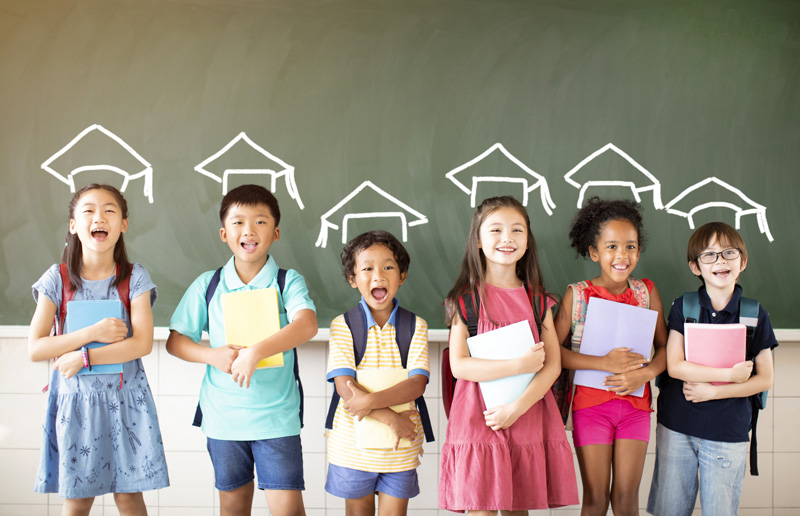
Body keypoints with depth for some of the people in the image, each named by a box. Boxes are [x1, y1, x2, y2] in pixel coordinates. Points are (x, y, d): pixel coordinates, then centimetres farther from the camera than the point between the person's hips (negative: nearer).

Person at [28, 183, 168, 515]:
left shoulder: (134, 278, -3)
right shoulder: (58, 279, -3)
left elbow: (143, 343, -13)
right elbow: (34, 349, -8)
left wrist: (84, 357, -18)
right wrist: (92, 333, -17)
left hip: (125, 398, 0)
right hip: (75, 399, 1)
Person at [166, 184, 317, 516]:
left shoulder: (288, 281, -4)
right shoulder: (207, 285, 3)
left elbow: (307, 325, -22)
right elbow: (175, 341, 5)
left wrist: (255, 352, -32)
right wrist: (212, 355, -13)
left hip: (277, 417, -2)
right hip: (222, 417, 2)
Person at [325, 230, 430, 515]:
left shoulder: (416, 326, -2)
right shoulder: (342, 326, -5)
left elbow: (418, 383, -12)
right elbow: (345, 386, -13)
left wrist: (371, 400, -25)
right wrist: (390, 417, -21)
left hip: (401, 448, 0)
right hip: (353, 446, 0)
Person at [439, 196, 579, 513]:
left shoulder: (537, 299, 8)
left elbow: (553, 364, 1)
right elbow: (459, 365, -8)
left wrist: (518, 407, -13)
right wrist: (519, 365, -17)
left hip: (528, 414, 3)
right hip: (478, 417, -3)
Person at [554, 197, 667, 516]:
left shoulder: (646, 292, 1)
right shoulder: (577, 294, -5)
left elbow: (664, 346, 5)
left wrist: (647, 371, -16)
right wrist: (603, 363, -19)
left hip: (635, 402, 2)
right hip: (590, 403, -2)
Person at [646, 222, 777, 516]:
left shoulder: (755, 315, -1)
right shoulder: (683, 307, -1)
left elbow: (764, 379, -1)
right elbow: (674, 366, -10)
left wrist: (715, 391, -12)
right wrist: (730, 374, -14)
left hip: (728, 433, 0)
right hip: (676, 426, 0)